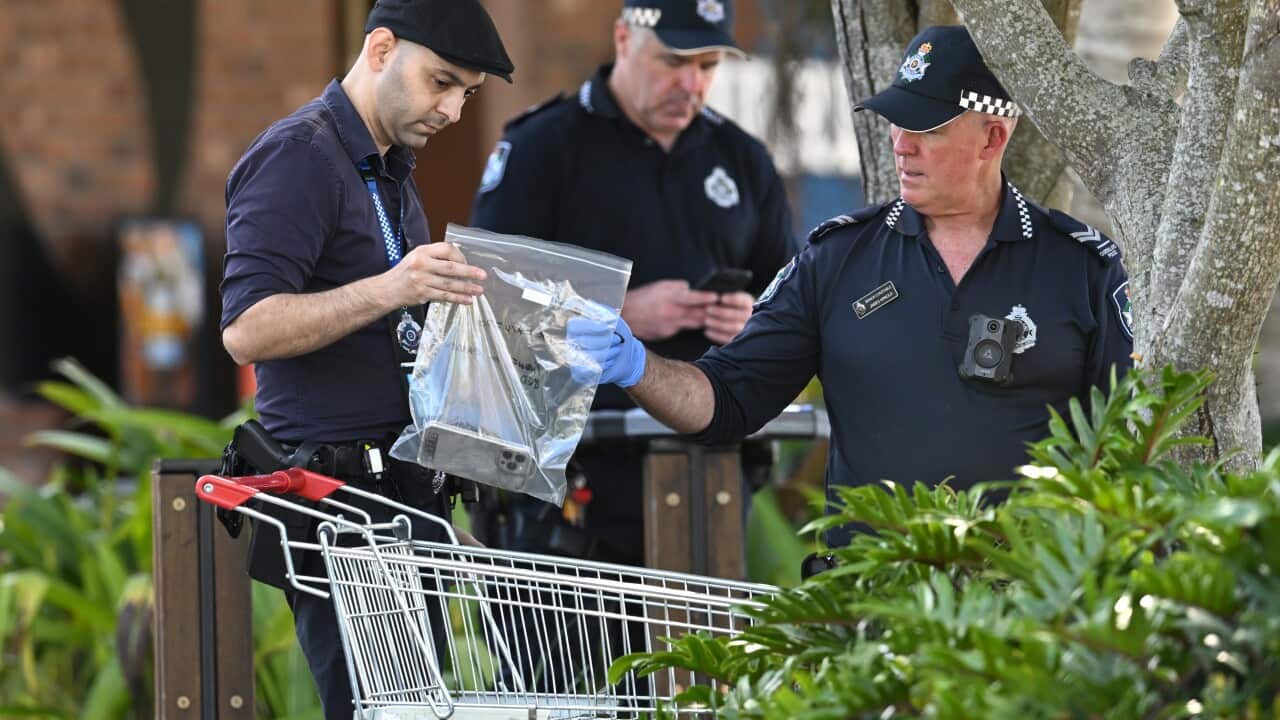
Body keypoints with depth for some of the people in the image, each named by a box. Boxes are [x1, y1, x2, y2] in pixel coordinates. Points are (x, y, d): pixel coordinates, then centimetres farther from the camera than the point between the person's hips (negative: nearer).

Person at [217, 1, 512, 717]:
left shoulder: (391, 169, 21)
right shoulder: (298, 156, -9)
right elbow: (247, 329, -20)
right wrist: (388, 289, -30)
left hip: (403, 495, 9)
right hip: (339, 490, -9)